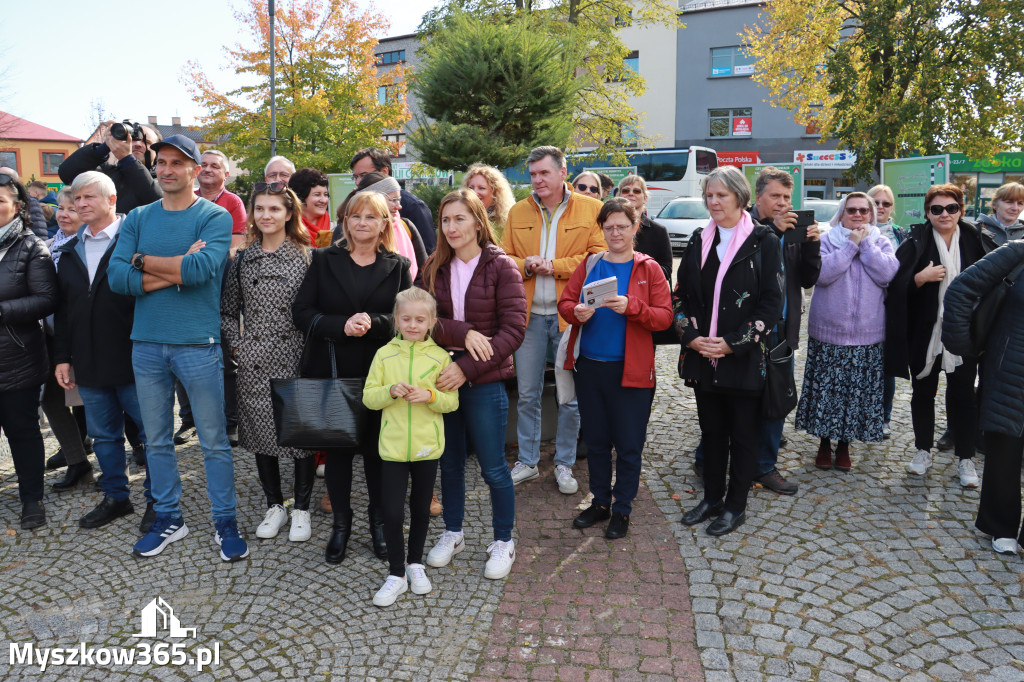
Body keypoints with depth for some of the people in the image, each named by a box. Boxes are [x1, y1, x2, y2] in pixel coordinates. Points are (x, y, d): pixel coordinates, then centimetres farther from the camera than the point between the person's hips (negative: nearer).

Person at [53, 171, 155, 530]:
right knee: (103, 435, 16)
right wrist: (62, 357, 10)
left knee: (150, 432, 5)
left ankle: (157, 499, 19)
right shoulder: (70, 251, 12)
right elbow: (63, 308, 14)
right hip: (89, 364, 7)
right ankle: (115, 497, 31)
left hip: (133, 359, -6)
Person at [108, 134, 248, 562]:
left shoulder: (215, 217, -3)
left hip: (197, 343, -4)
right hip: (146, 343, 5)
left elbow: (201, 269, -21)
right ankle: (169, 519, 30)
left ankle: (225, 522, 18)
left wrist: (143, 261, -7)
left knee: (214, 442, 4)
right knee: (157, 441, 14)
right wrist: (176, 271, -14)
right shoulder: (138, 218, 9)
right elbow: (117, 278, -4)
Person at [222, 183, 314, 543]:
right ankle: (275, 506, 28)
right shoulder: (243, 258, 8)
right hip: (254, 360, 3)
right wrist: (235, 344, 4)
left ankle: (301, 509, 19)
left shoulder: (306, 256, -1)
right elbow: (228, 310, 15)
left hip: (296, 358, -3)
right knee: (260, 431, 10)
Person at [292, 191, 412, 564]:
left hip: (380, 374, 0)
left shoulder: (398, 266, 6)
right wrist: (341, 326, -17)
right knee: (337, 447, 9)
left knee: (378, 448, 7)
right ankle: (341, 523, 27)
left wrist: (372, 322, -21)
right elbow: (301, 312, -2)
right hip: (332, 371, 1)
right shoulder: (323, 260, 6)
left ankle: (379, 522, 26)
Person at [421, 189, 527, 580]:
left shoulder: (501, 267, -7)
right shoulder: (435, 268, 5)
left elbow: (514, 330, -13)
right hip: (442, 378, 4)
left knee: (493, 467, 6)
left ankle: (503, 542, 25)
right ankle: (453, 533, 35)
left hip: (485, 383, -4)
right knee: (450, 462, 16)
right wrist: (463, 333, -21)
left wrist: (467, 368, -20)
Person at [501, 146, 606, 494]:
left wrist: (554, 266, -14)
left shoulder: (591, 209, 0)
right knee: (527, 394, 10)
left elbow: (599, 257, -7)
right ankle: (527, 462, 26)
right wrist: (525, 265, -11)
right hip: (529, 315, 3)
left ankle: (564, 464, 23)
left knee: (571, 397, 6)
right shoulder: (517, 212, 9)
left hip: (570, 315, -2)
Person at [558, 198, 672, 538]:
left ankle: (622, 510, 22)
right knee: (595, 440, 14)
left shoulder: (648, 268, -1)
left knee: (628, 446, 5)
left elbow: (664, 317, -7)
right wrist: (576, 312, -15)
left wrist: (631, 306, -23)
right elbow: (565, 301, 7)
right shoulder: (589, 264, 7)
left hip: (630, 370, -3)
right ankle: (600, 502, 31)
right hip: (589, 366, 3)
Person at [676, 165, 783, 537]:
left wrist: (734, 343, -15)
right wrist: (691, 336, -5)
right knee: (711, 429, 15)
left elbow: (772, 301, -10)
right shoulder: (699, 240, 9)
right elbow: (682, 293, 10)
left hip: (744, 358, -4)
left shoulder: (764, 241, -5)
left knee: (742, 434, 7)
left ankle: (735, 506, 22)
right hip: (702, 357, 4)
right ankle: (712, 498, 30)